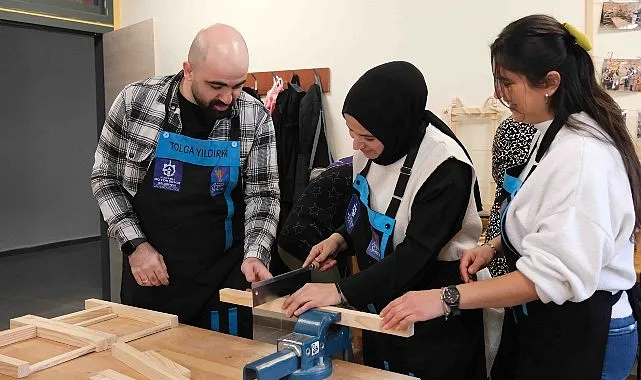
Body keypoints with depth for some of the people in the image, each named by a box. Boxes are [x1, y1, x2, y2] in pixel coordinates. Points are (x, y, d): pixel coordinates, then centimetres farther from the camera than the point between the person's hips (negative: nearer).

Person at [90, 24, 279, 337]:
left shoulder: (255, 118, -9)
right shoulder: (136, 101, -10)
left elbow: (262, 194, -4)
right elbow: (105, 178, -1)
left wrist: (255, 254, -20)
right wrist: (134, 244, -9)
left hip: (221, 277, 0)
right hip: (147, 272, 1)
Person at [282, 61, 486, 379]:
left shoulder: (445, 169, -27)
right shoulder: (371, 149, -5)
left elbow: (415, 257, -28)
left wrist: (340, 291, -31)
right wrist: (340, 239, -5)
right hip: (378, 306, 7)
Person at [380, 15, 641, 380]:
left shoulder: (582, 154, -27)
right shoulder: (555, 135, 5)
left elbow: (554, 274, -30)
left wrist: (446, 298, -31)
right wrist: (495, 247, 2)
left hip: (582, 335, -9)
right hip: (551, 322, 9)